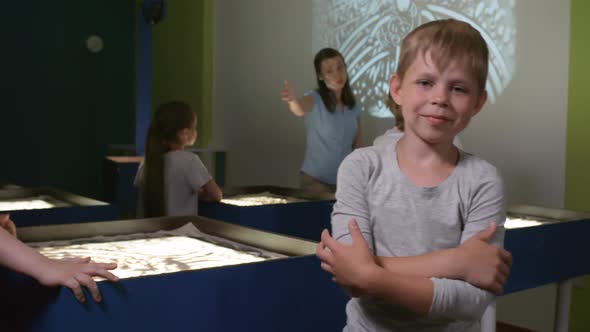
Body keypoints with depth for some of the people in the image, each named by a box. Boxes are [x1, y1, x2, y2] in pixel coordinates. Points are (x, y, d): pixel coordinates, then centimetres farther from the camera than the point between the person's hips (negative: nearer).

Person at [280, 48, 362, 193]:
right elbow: (300, 110, -36)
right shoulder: (315, 100, -12)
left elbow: (357, 144, 11)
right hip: (316, 181, -4)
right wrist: (292, 100, -58)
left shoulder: (353, 105, 3)